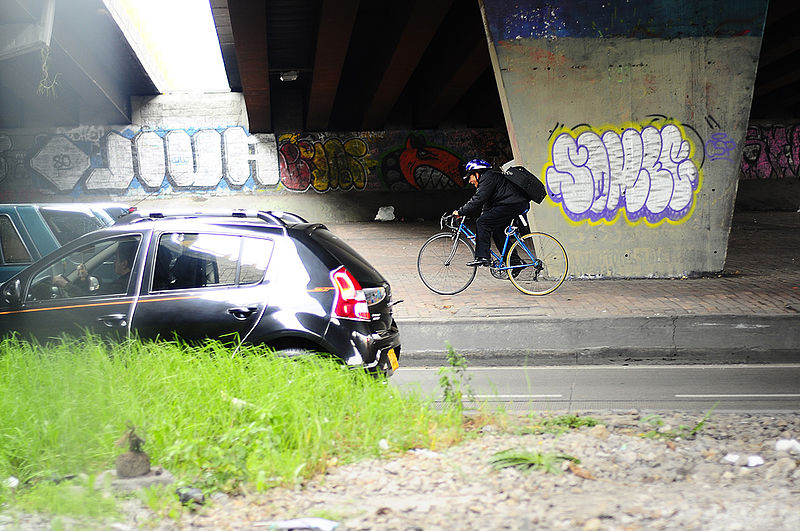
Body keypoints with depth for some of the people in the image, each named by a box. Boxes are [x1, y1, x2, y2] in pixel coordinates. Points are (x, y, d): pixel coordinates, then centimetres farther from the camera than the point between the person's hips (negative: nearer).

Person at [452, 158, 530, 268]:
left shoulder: (487, 177, -8)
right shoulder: (489, 176, 26)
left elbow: (478, 200, -16)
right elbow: (487, 204, 29)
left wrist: (460, 212, -11)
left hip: (512, 205, -11)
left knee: (481, 223, -13)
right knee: (497, 231, 21)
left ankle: (483, 257, -17)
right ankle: (514, 261, 23)